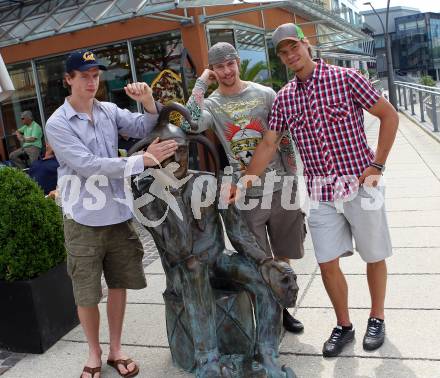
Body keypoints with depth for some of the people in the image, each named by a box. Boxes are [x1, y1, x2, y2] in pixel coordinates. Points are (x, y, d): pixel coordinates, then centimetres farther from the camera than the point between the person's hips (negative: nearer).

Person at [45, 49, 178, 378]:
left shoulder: (110, 111, 3)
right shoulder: (57, 124, -11)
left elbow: (146, 128, 5)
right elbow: (88, 165, -22)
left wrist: (149, 101, -17)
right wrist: (142, 161, -28)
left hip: (119, 214, 4)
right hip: (84, 221, -4)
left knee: (119, 284, 15)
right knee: (86, 294, 9)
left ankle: (116, 349, 34)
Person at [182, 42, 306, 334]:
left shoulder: (265, 94, 3)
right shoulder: (212, 104, -1)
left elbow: (284, 136, 6)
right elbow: (191, 124, -24)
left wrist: (292, 179, 4)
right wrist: (201, 83, -13)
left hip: (281, 189, 2)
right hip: (245, 196, -2)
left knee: (283, 256, 15)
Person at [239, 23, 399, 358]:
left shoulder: (346, 79, -6)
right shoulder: (283, 98, 5)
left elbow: (390, 115, -2)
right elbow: (268, 144, 6)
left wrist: (377, 164, -8)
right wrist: (245, 183, -1)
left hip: (360, 184, -3)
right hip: (321, 192, 3)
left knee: (374, 256, 11)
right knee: (328, 264, 6)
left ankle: (377, 319, 33)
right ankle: (344, 326, 27)